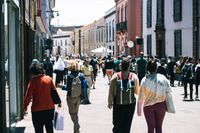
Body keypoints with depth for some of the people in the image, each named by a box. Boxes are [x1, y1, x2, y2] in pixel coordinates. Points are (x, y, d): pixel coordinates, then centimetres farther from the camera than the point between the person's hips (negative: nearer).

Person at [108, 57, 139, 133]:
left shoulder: (115, 77, -9)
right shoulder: (134, 77, -8)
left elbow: (111, 92, -8)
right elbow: (137, 92, -1)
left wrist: (110, 103, 4)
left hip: (118, 105, 0)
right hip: (130, 104, 1)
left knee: (117, 125, 13)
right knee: (127, 126, 14)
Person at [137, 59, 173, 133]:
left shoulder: (145, 80, -11)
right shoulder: (163, 78, -8)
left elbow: (141, 97, -8)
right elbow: (168, 91, -4)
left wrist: (139, 110, 2)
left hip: (148, 106, -1)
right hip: (161, 105, 1)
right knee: (158, 126, 14)